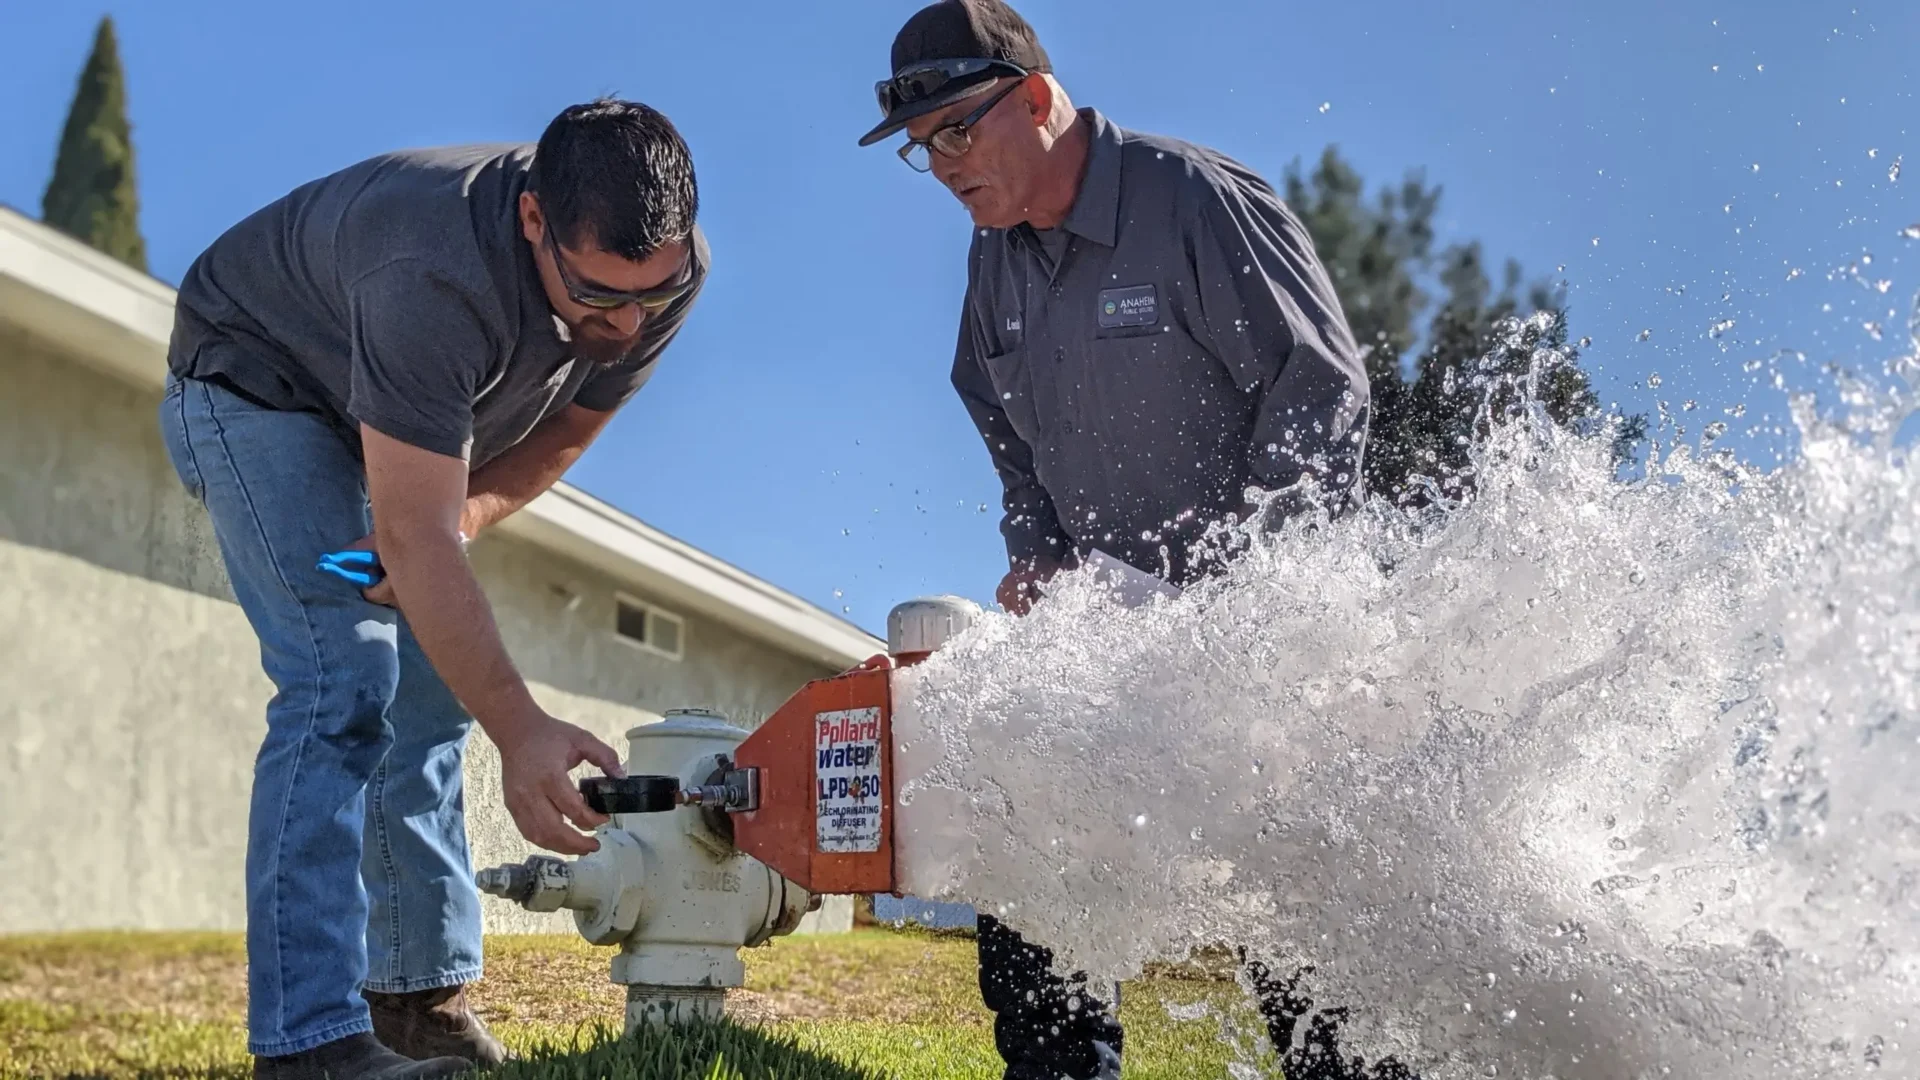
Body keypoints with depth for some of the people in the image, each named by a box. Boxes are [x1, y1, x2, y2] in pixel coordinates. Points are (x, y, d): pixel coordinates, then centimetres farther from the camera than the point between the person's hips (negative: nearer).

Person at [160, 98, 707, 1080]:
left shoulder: (668, 269, -22)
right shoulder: (438, 273, -43)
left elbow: (568, 425, -5)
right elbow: (416, 542, -43)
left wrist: (465, 510, -23)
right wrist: (520, 730, -48)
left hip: (407, 427, 7)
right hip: (255, 386, -7)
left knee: (431, 691, 2)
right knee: (346, 683, -21)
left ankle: (421, 1000, 10)